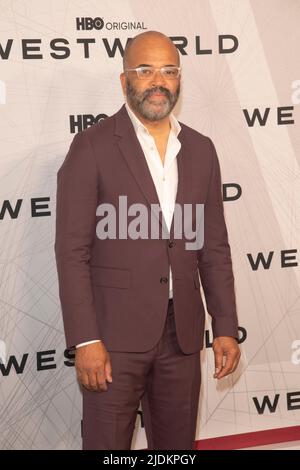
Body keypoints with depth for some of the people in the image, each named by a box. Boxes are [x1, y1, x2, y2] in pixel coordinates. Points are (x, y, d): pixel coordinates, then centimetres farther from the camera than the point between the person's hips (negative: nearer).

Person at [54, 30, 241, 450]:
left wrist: (226, 328, 7)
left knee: (177, 444, 15)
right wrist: (85, 340, -14)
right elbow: (72, 251, -9)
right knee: (107, 444, 5)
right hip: (115, 334, -4)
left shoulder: (200, 149, 9)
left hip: (182, 333, 5)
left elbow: (214, 247, 11)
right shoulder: (93, 147, -6)